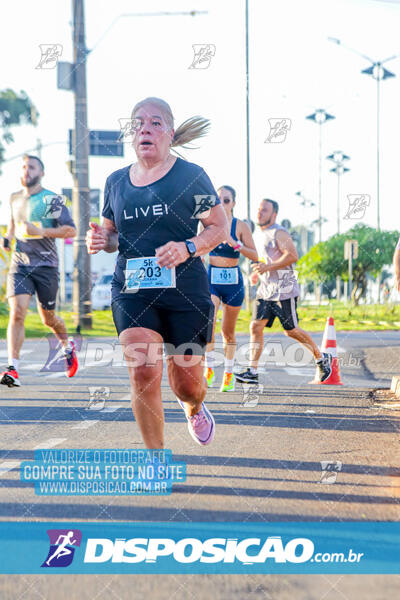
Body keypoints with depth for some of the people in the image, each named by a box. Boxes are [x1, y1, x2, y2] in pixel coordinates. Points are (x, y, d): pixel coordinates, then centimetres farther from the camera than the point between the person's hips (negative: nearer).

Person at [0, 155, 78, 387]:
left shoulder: (52, 200, -5)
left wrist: (42, 231, -21)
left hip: (46, 265, -3)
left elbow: (71, 230, -10)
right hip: (20, 265, 3)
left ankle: (68, 347, 43)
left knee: (48, 318, 11)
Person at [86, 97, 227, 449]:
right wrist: (102, 240, -4)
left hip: (186, 291, -2)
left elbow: (220, 228, 0)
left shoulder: (191, 176, -2)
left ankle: (193, 408, 44)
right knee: (142, 373, -16)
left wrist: (187, 248, -18)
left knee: (186, 384, 4)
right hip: (132, 291, 2)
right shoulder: (116, 182, 9)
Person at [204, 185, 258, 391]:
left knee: (228, 331, 8)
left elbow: (254, 255, -8)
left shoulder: (241, 226, -1)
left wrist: (235, 244, -20)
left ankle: (228, 374, 23)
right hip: (211, 279, 0)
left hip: (233, 281, 0)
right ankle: (209, 369, -12)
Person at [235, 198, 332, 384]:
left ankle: (322, 358, 21)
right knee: (255, 326, -5)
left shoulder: (279, 233, -12)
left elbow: (292, 256, -23)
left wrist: (267, 267, -26)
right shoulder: (258, 234, 16)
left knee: (291, 331, 1)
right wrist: (258, 271, 17)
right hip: (265, 290, 8)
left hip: (284, 290, -8)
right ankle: (252, 372, -7)